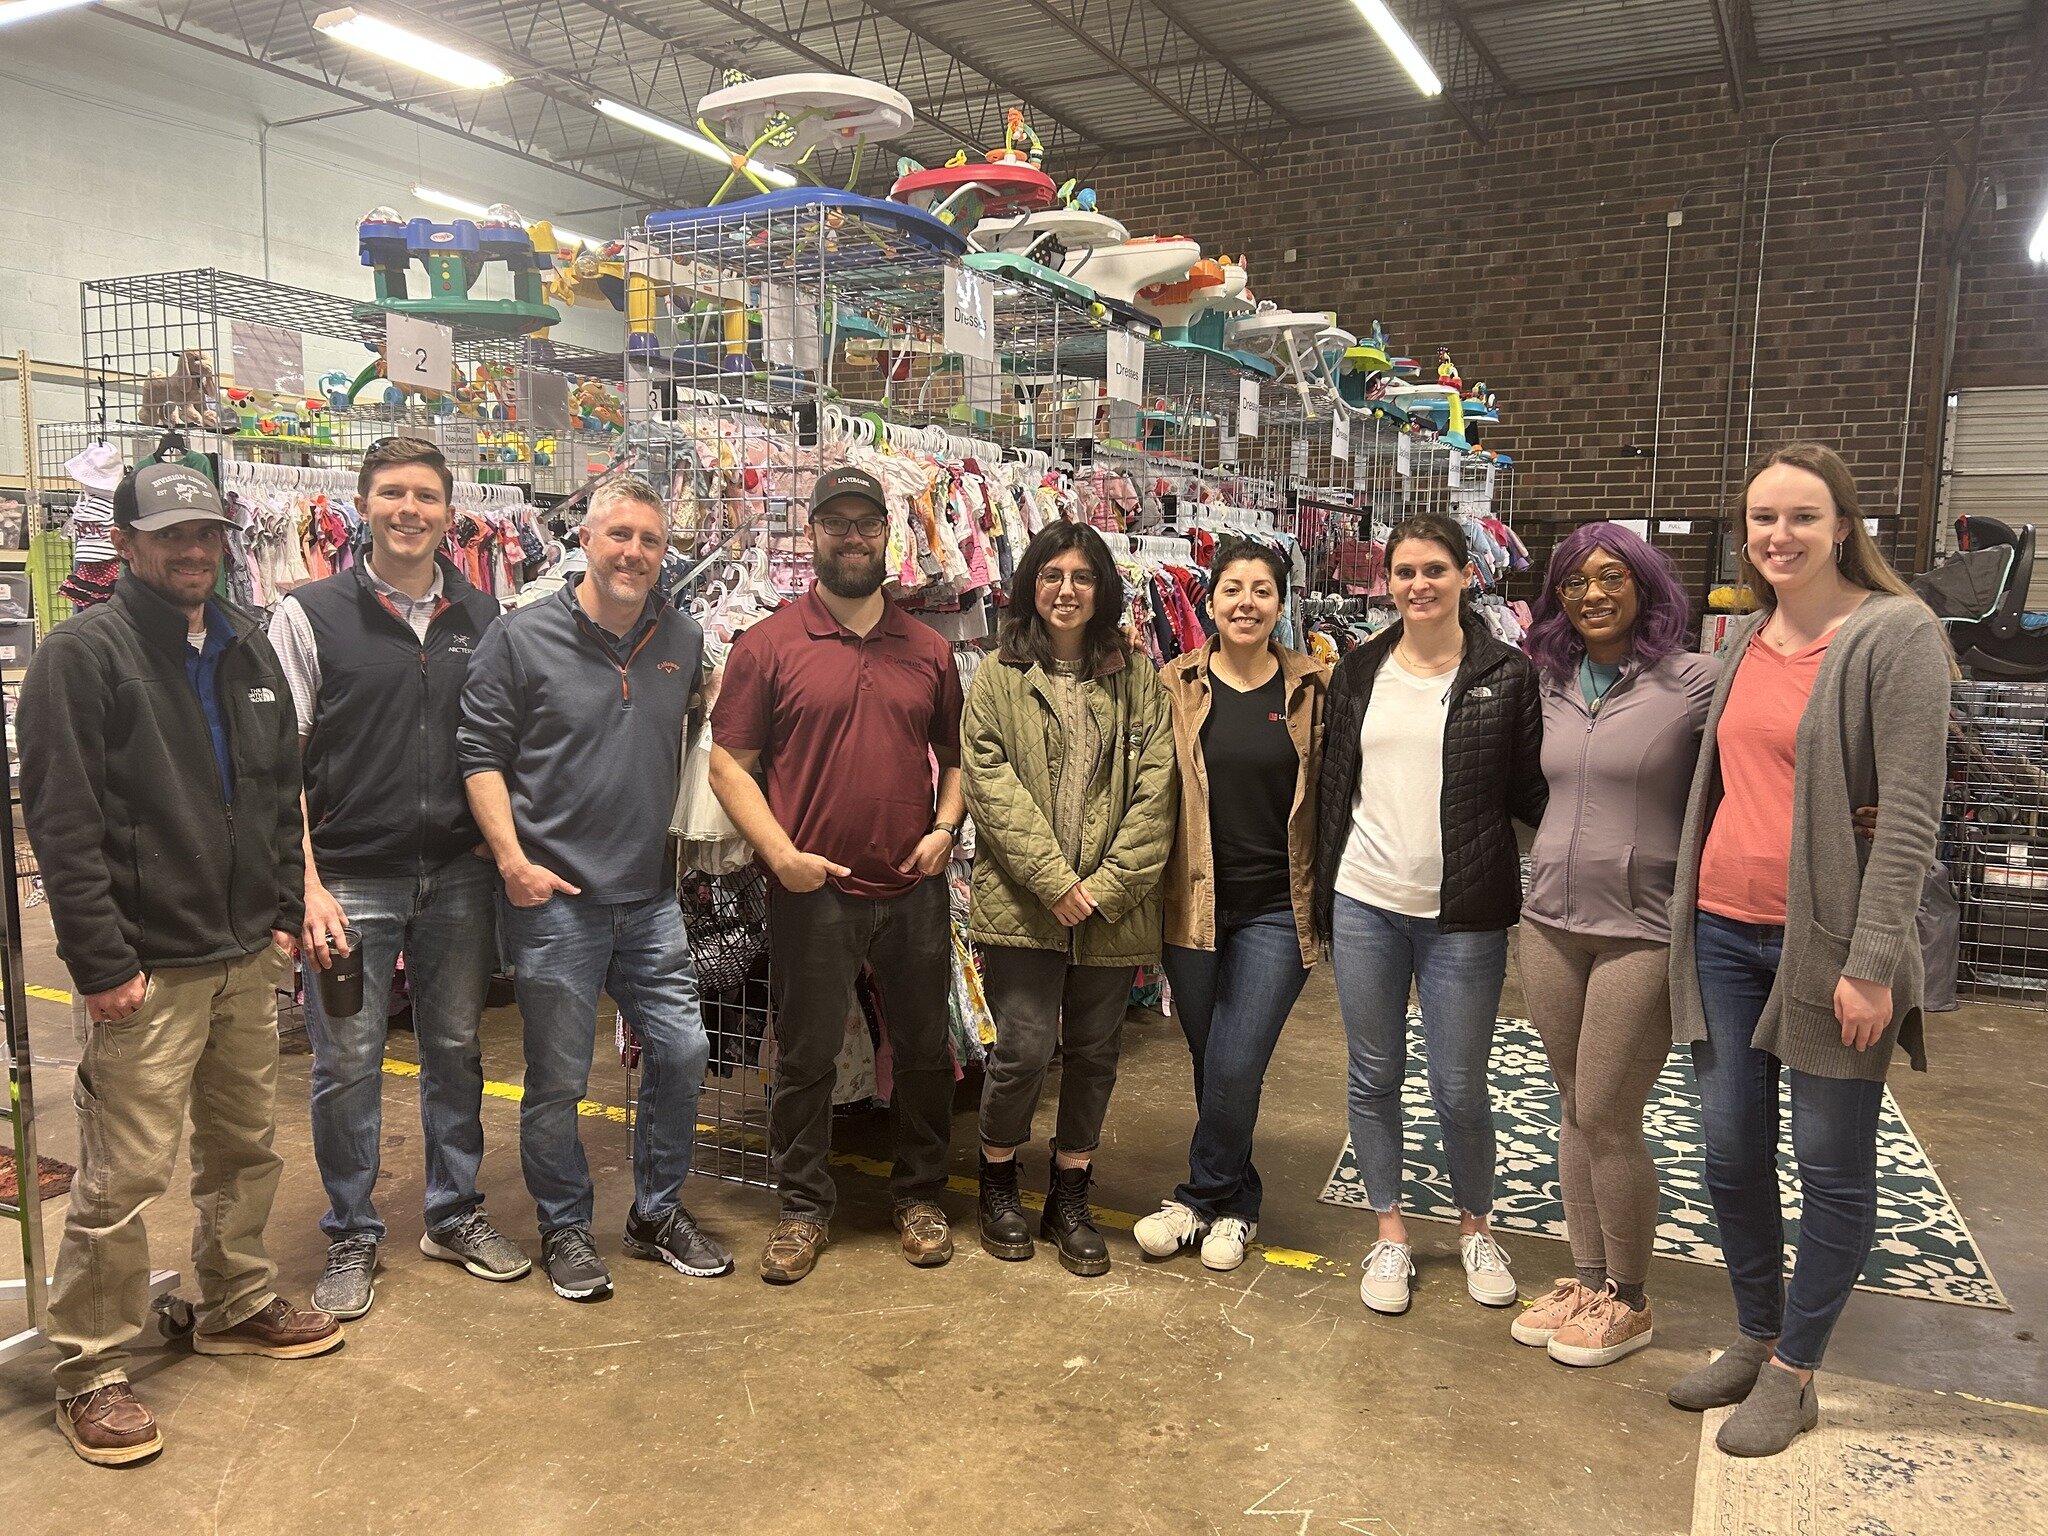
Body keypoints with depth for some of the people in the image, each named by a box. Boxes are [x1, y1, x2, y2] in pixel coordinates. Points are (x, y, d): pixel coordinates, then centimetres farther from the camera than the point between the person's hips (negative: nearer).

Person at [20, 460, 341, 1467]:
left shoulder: (248, 650, 12)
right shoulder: (82, 655, -8)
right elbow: (61, 824, -12)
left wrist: (283, 915, 9)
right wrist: (102, 962, -15)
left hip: (246, 957, 7)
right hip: (147, 968, -6)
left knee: (244, 1148, 17)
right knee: (123, 1178, -2)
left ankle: (238, 1307, 34)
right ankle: (89, 1373, 14)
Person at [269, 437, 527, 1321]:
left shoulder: (482, 617, 6)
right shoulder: (311, 615, -2)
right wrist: (307, 884, -12)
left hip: (457, 876, 3)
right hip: (351, 878, -3)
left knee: (456, 1049, 13)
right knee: (347, 1064, 4)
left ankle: (455, 1214, 29)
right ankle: (351, 1237, 22)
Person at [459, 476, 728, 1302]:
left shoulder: (684, 640, 7)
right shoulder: (522, 637, -6)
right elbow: (480, 753, -5)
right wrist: (513, 860, -13)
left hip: (651, 896, 4)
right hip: (554, 898, -4)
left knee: (682, 1050, 8)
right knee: (558, 1078, 6)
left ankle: (657, 1212, 28)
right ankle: (564, 1228, 27)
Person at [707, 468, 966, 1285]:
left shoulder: (928, 650, 9)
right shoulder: (769, 645, -2)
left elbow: (956, 754, 16)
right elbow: (728, 762, -3)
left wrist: (946, 827, -1)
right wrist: (780, 852, -14)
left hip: (914, 889, 3)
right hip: (811, 891, -3)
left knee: (923, 1050, 13)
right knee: (805, 1057, 9)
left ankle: (920, 1194, 32)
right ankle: (804, 1207, 26)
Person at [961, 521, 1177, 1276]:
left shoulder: (1137, 678, 7)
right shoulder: (999, 677, 3)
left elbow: (1154, 791, 1)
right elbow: (990, 784, -6)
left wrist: (1108, 885, -9)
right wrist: (1053, 881, -14)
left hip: (1111, 906, 2)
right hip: (1021, 901, -2)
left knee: (1094, 1053, 10)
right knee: (1026, 1048, -4)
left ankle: (1070, 1198, 28)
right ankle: (997, 1179, 23)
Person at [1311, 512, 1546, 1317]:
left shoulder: (1506, 674, -3)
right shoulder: (1358, 671, 6)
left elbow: (1529, 795, 0)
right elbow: (1335, 786, 9)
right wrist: (1323, 897, 9)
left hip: (1462, 916, -3)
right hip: (1364, 905, 3)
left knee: (1460, 1088, 6)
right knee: (1374, 1076, 11)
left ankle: (1476, 1226, 32)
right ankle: (1390, 1231, 29)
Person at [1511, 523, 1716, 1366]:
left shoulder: (1694, 682, -10)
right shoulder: (1555, 686, 8)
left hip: (1642, 931, -5)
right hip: (1551, 920, 6)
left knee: (1607, 1119, 0)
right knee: (1576, 1111, 14)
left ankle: (1627, 1301, 20)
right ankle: (1587, 1279, 29)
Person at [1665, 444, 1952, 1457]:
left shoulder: (1896, 633, -9)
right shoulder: (1747, 638, 11)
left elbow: (1910, 813, -14)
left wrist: (1871, 962, -17)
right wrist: (1687, 910, 14)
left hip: (1826, 938, -6)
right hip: (1724, 929, 6)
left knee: (1830, 1162, 7)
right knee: (1729, 1148, 12)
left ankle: (1793, 1374, 21)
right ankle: (1754, 1340, 31)